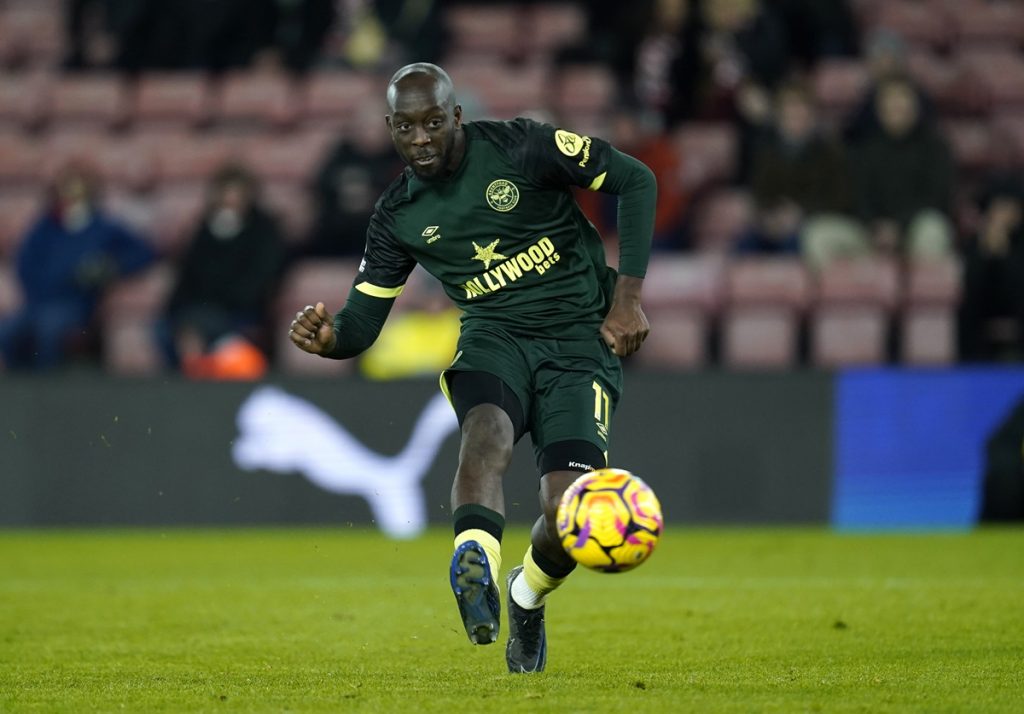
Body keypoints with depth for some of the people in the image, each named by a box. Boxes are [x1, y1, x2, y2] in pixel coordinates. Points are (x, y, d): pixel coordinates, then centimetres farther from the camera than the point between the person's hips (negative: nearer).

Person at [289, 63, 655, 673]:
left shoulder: (520, 148, -7)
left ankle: (527, 599, 18)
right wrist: (328, 337, -19)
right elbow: (362, 322, 7)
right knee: (488, 428, -36)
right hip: (495, 338, 2)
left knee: (568, 519, -17)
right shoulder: (399, 217, 5)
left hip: (579, 340, -2)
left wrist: (628, 296, -7)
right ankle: (475, 565, -63)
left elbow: (635, 181, -1)